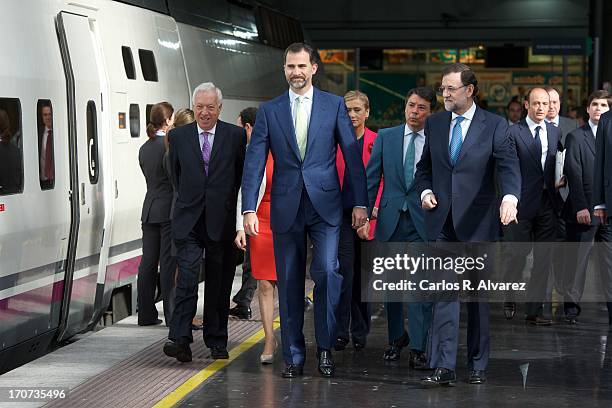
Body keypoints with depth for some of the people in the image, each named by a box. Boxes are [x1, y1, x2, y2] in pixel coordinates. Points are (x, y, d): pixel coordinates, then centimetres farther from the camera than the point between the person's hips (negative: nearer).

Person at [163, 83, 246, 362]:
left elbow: (241, 172, 10)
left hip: (221, 221, 0)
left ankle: (216, 341, 17)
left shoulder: (235, 135, 0)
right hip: (188, 221, 0)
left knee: (219, 284, 7)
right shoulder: (178, 136, 5)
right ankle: (180, 339, -17)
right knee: (187, 277, -12)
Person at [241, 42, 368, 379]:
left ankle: (325, 347, 1)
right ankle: (293, 356, 15)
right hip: (286, 208, 2)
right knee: (289, 284, 6)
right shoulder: (269, 110, 7)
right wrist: (249, 209, -6)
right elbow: (254, 161, 3)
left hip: (325, 205, -1)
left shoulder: (334, 105, 4)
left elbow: (352, 155, 4)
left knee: (327, 271, -15)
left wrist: (360, 203, -2)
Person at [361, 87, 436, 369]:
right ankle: (396, 337, 30)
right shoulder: (386, 137, 7)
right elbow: (371, 177, 7)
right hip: (391, 220, 3)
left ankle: (418, 349, -4)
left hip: (424, 222, -3)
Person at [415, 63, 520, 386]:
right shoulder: (434, 124, 9)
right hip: (442, 221, 2)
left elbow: (508, 165, -14)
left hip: (478, 222, -2)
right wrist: (425, 191, -1)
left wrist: (510, 197, -33)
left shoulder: (494, 126, -3)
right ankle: (443, 366, -8)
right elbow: (424, 166, 19)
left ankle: (478, 365, 19)